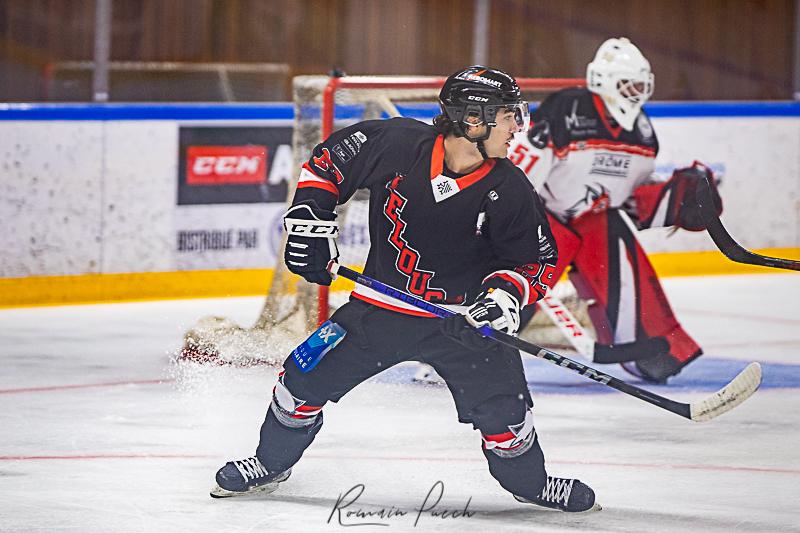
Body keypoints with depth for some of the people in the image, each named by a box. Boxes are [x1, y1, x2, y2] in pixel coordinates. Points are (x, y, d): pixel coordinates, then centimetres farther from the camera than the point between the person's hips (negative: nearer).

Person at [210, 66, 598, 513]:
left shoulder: (509, 192, -14)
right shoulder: (396, 144, -16)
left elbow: (539, 260, -3)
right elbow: (329, 160, 0)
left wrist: (507, 292, -21)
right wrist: (310, 221, -7)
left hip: (463, 318, -1)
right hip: (380, 307, 1)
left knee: (503, 408, -9)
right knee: (306, 379, 1)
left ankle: (530, 483, 22)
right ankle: (271, 465, 27)